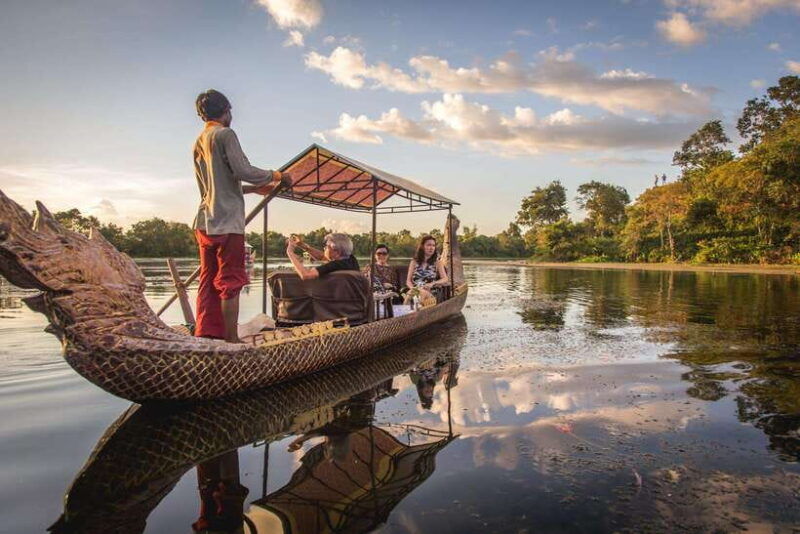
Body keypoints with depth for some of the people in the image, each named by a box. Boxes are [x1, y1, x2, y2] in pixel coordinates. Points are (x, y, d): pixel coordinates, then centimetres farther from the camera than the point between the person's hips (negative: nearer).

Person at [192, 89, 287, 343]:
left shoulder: (198, 143, 21)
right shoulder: (225, 134, -4)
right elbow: (243, 170, -15)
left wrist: (255, 188, 26)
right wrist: (274, 175, 0)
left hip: (205, 221, 8)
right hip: (227, 220, -8)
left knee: (209, 281, 8)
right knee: (230, 280, -6)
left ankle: (206, 336, 8)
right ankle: (231, 338, -5)